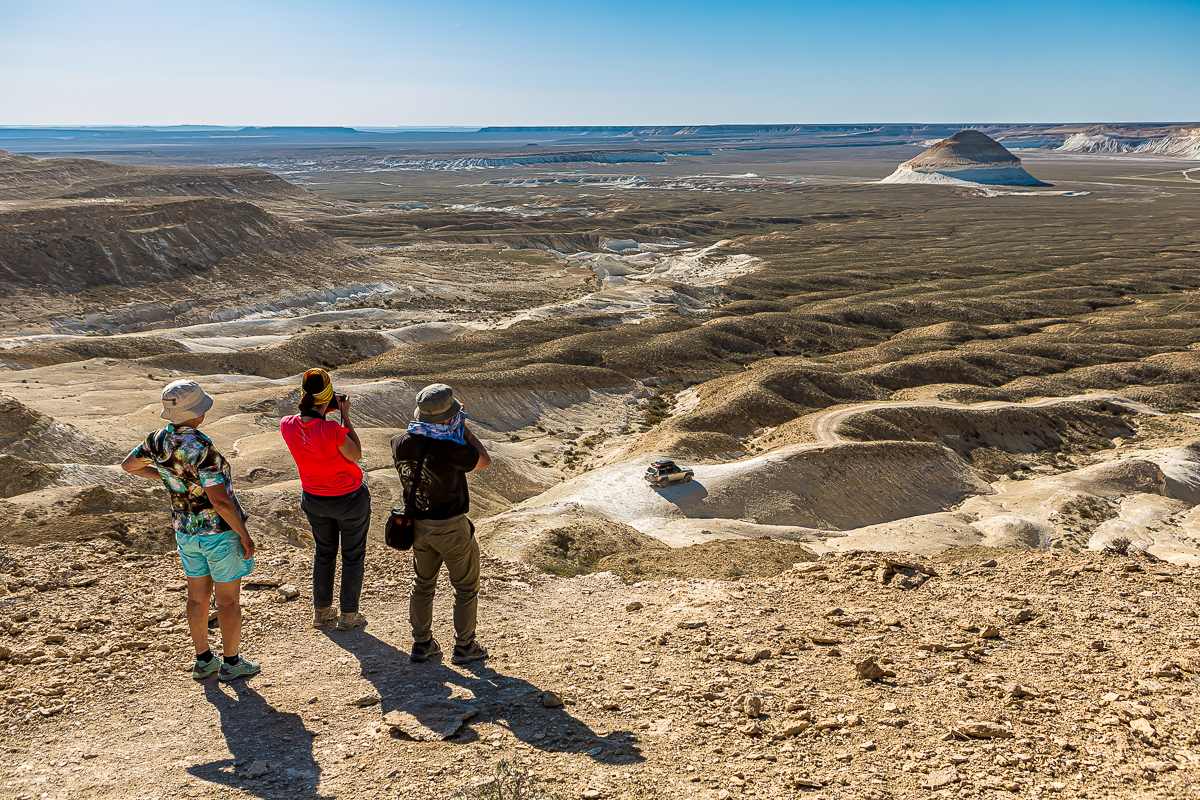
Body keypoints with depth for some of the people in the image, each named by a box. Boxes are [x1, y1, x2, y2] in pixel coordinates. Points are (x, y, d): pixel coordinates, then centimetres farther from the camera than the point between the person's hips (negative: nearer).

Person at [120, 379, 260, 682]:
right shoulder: (201, 449, -29)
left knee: (198, 595, 18)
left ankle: (203, 660, 31)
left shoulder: (160, 439, -5)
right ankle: (231, 663, 20)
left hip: (186, 531, 7)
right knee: (228, 599, 8)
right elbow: (220, 500, -29)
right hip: (219, 531, -7)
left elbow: (129, 465, 15)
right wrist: (245, 536, -19)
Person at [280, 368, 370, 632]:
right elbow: (356, 455, -16)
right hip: (349, 499, -5)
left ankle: (321, 611, 36)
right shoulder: (331, 429, -32)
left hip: (314, 499, 5)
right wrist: (345, 416, -16)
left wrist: (322, 412, -2)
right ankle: (348, 615, 26)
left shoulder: (287, 425, -15)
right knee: (353, 555, 15)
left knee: (324, 551, 26)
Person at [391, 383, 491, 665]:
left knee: (422, 585, 23)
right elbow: (485, 461, -13)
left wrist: (452, 430, 7)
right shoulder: (448, 450, -30)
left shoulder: (399, 444, -11)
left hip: (418, 524, 6)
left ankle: (422, 644, 33)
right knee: (466, 588, 14)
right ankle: (464, 647, 25)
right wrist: (463, 428, -8)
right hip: (451, 528, -6)